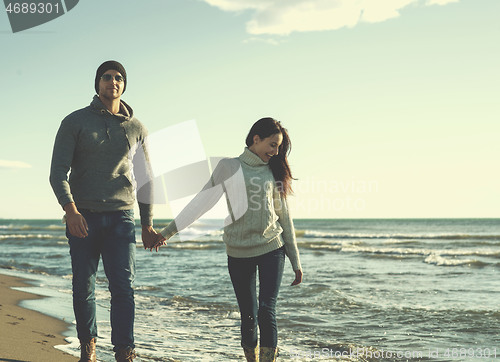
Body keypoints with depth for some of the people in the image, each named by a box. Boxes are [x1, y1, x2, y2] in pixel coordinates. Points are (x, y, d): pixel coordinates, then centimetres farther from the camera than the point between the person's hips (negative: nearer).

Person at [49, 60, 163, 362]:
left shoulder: (136, 128, 12)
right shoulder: (75, 122, 4)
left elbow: (145, 178, 18)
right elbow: (58, 171, -3)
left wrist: (147, 224, 15)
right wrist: (70, 210, -19)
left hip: (121, 216, 1)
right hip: (82, 217, -1)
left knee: (123, 285, -9)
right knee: (83, 288, 4)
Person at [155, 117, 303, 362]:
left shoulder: (273, 172, 9)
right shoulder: (229, 167, 3)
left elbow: (284, 217, 13)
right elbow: (202, 202, 3)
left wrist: (295, 261, 13)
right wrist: (168, 232, 0)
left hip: (272, 249, 1)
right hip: (238, 252, -1)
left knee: (266, 312, -10)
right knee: (248, 316, 4)